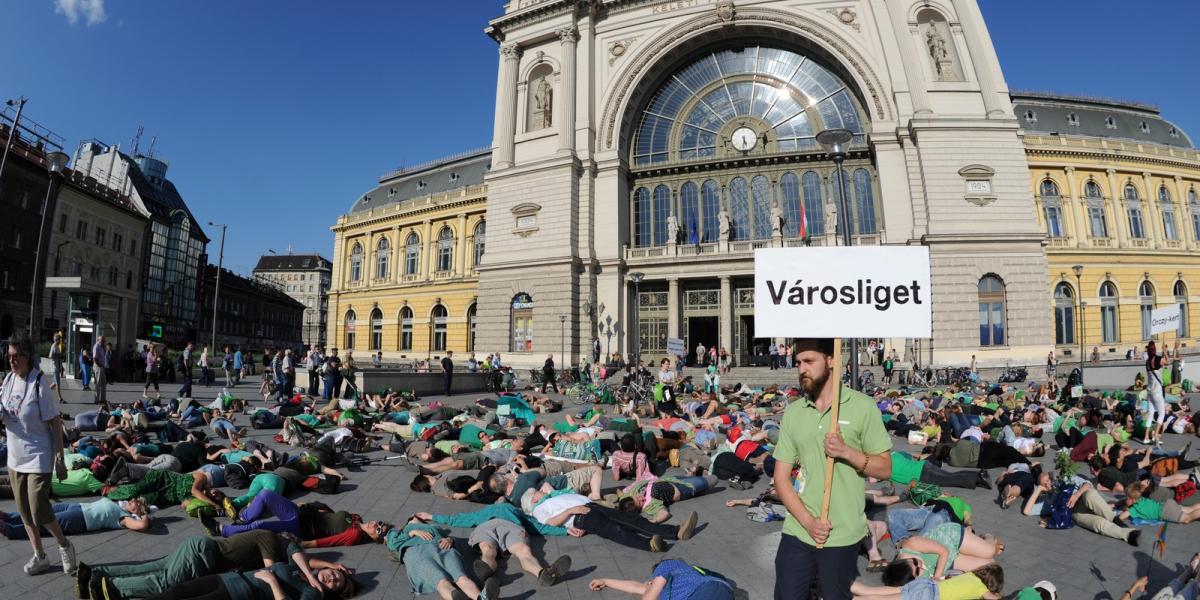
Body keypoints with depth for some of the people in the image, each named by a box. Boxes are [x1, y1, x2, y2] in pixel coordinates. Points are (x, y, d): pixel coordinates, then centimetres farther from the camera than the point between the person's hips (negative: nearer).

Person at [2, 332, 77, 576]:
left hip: (39, 458, -7)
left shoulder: (39, 385, -18)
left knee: (39, 512, -6)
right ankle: (39, 556, 30)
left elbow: (56, 424, -15)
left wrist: (60, 460, -14)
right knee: (24, 511, 15)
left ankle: (64, 545, 19)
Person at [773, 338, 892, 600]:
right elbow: (781, 477, 2)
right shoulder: (792, 412, 2)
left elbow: (885, 468, -1)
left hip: (842, 535, -2)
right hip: (797, 531, 2)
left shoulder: (862, 406, -5)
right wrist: (808, 521, -10)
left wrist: (846, 451, -18)